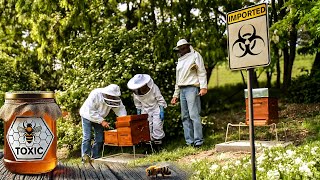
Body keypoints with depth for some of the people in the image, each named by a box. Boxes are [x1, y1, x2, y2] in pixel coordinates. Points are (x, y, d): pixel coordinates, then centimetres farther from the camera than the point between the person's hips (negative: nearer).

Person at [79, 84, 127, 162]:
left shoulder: (115, 99, -19)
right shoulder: (95, 95, -34)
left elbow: (120, 109, -15)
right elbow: (91, 112, -31)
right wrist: (102, 121, -33)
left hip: (99, 118, 5)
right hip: (88, 116, -5)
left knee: (99, 139, 2)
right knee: (87, 137, -11)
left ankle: (95, 157, 11)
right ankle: (85, 156, -4)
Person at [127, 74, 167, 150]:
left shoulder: (153, 87, -20)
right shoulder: (136, 92, -9)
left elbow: (160, 100, -14)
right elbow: (137, 103, 7)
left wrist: (162, 111, -17)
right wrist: (138, 113, 6)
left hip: (156, 109, -4)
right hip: (145, 111, 4)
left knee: (157, 126, -12)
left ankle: (158, 145, -4)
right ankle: (149, 145, 4)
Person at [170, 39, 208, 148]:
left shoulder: (195, 56, 5)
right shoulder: (180, 61, 24)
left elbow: (202, 72, -3)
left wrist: (203, 87, -16)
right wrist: (175, 95, 21)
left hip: (192, 88, -7)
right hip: (182, 90, 7)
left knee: (194, 115, -14)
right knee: (185, 117, 3)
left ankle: (198, 141, -12)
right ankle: (189, 141, 6)